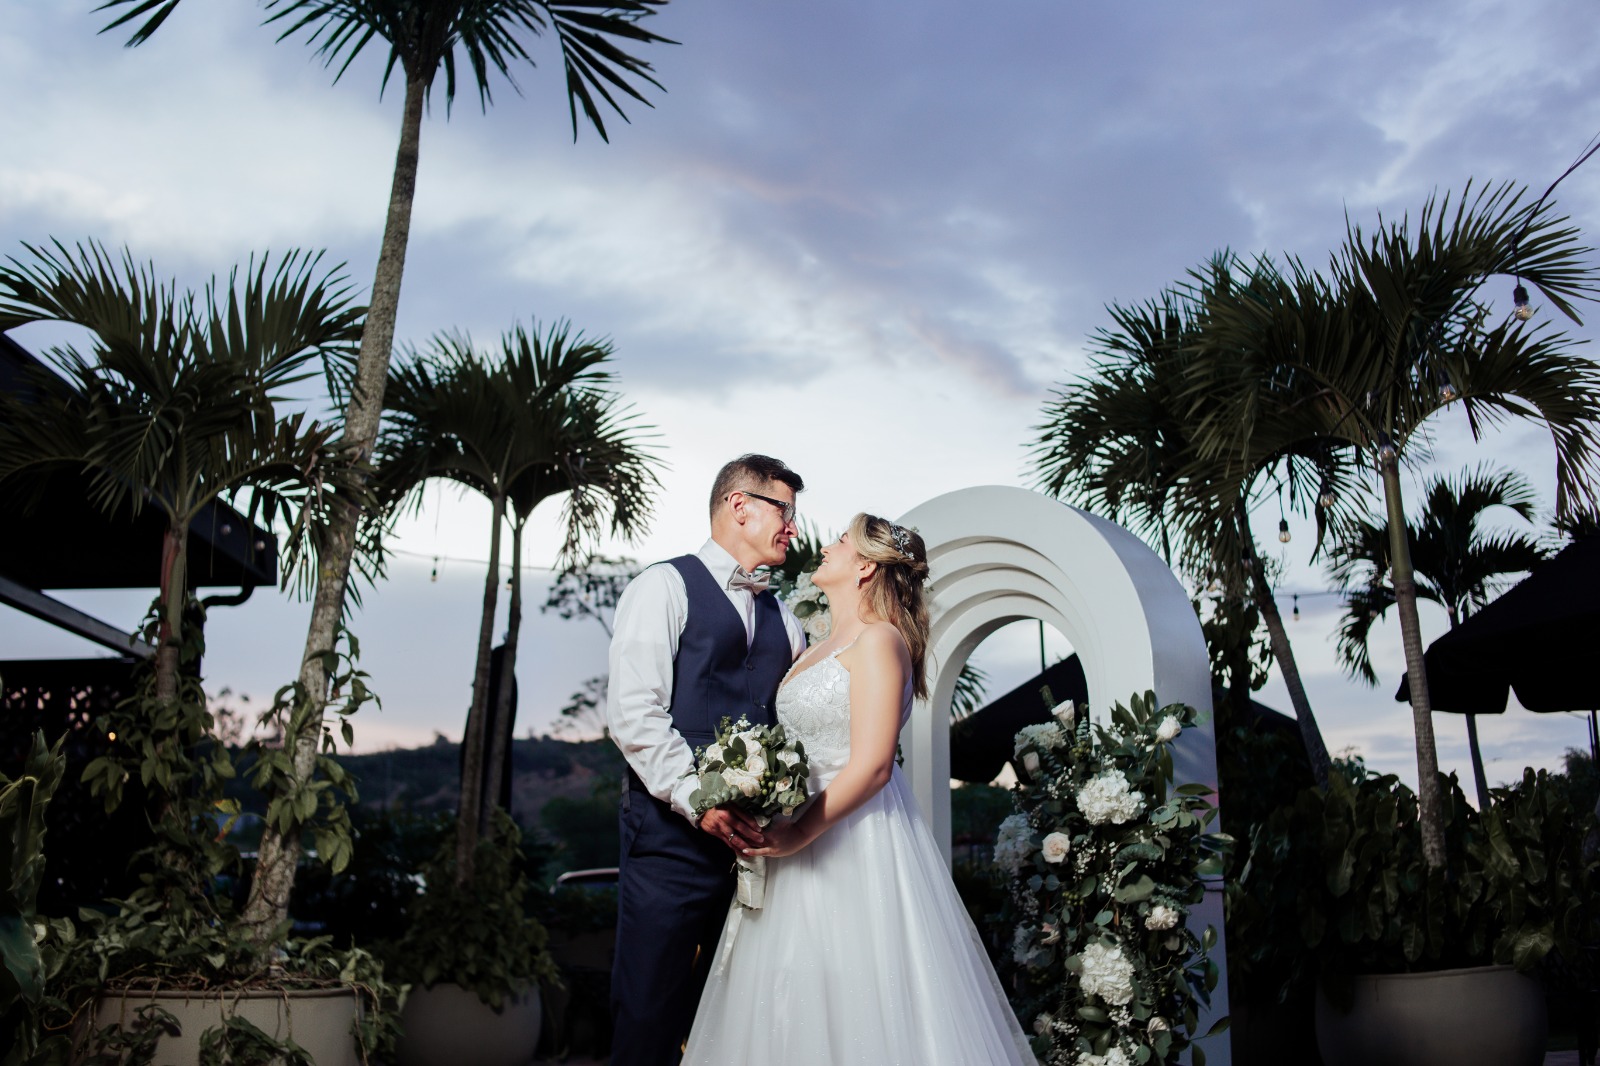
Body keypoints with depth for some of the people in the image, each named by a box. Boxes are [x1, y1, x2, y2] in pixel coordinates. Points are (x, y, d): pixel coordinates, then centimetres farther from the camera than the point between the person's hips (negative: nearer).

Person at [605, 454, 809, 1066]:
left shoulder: (781, 618, 21)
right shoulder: (665, 587, 1)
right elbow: (633, 712, -10)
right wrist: (699, 799, -19)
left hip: (757, 844, 6)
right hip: (675, 840, -6)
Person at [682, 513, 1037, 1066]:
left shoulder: (879, 641, -11)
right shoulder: (824, 647, 16)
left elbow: (872, 766, -20)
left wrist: (799, 833, -20)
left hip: (854, 838, -9)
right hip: (803, 830, 9)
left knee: (852, 995, -2)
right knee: (797, 1004, 11)